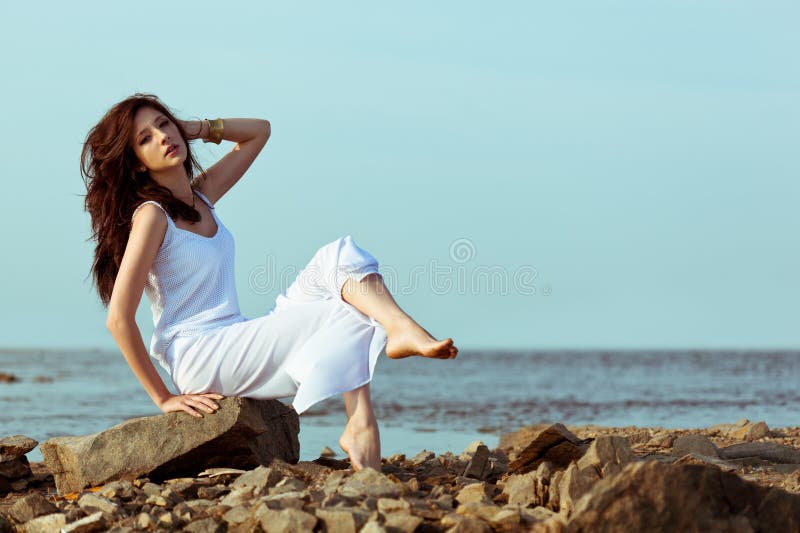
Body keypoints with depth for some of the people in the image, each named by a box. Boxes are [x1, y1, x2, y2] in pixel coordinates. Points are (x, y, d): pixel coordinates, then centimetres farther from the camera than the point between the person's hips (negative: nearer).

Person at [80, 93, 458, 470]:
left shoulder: (201, 194, 15)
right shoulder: (151, 215, -10)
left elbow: (259, 131, 27)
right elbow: (118, 319, -15)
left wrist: (201, 128, 11)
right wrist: (163, 398, -14)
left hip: (234, 346, 8)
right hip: (201, 359, -8)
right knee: (339, 260, -14)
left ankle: (360, 425, -29)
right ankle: (402, 329, -41)